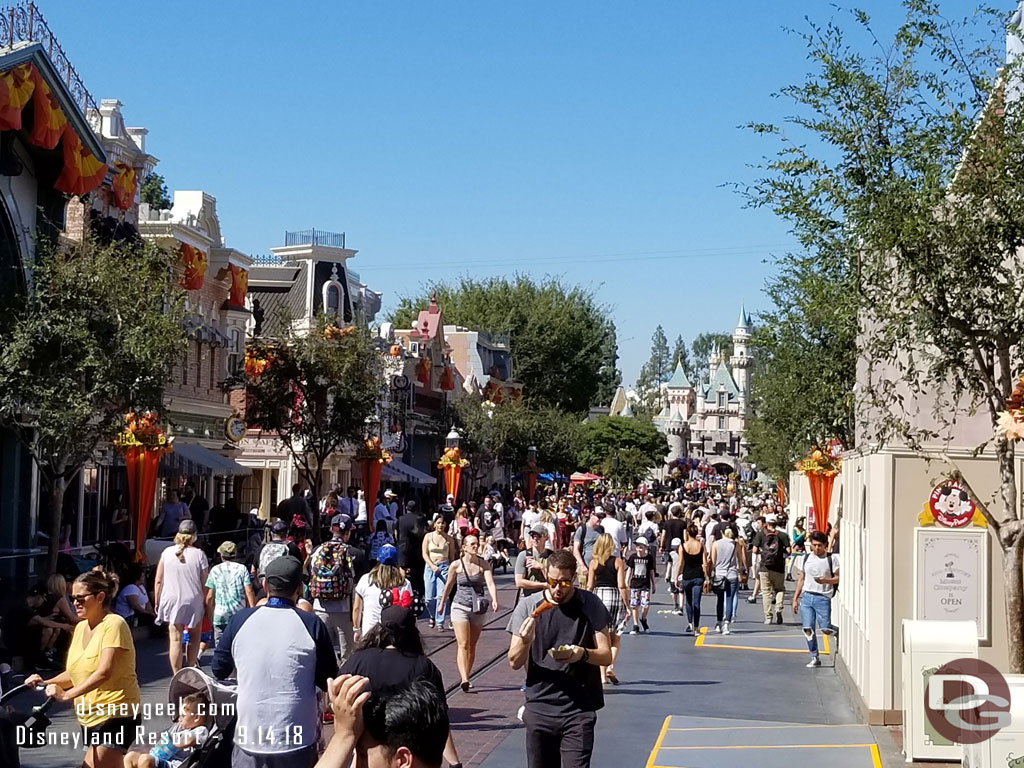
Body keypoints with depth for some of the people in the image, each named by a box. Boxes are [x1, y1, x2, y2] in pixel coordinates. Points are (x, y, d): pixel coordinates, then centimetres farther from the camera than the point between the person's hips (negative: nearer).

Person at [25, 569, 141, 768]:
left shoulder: (114, 624, -13)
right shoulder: (81, 627, 13)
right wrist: (46, 682, 0)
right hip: (90, 719, 9)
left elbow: (104, 672, -24)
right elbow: (76, 672, 17)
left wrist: (67, 694, -29)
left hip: (116, 716, -9)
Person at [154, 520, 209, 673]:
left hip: (171, 601, 1)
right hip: (193, 601, -1)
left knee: (175, 639, 1)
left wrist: (157, 602, 11)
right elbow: (205, 583, -6)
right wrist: (207, 603, 4)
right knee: (194, 637, 17)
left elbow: (158, 581, 2)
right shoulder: (199, 554, -6)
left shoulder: (167, 552, -1)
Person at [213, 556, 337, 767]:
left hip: (249, 740, 1)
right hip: (298, 742, -1)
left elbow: (219, 670, 8)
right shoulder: (312, 625, -9)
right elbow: (329, 683, -2)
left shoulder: (240, 620, -4)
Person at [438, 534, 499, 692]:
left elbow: (490, 583, -14)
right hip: (460, 607, -2)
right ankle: (464, 680, -23)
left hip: (478, 608, 2)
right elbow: (449, 586, 10)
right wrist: (442, 604, 20)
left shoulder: (484, 564, -2)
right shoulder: (456, 565, -4)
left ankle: (466, 677, 23)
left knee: (472, 645, 10)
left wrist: (494, 600, -32)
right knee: (463, 645, -13)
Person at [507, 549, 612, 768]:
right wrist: (525, 642, -20)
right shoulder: (528, 606, 1)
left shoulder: (590, 605, -1)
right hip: (539, 707, 2)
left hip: (579, 711, -2)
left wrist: (583, 653, -22)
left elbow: (605, 656, 0)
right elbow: (514, 662, 1)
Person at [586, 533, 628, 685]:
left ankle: (603, 675, 5)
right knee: (615, 636, 15)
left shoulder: (594, 562, 1)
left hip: (598, 597, 1)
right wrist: (627, 605, -1)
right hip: (615, 596, -1)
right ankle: (611, 666, -3)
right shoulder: (618, 562, -2)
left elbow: (589, 586, 3)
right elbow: (622, 586, -6)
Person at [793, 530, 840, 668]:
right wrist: (795, 598, 14)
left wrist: (826, 580, -20)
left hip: (823, 598, -3)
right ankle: (814, 658, 7)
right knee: (808, 629, -3)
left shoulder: (832, 558, 1)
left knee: (826, 630, -9)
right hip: (806, 596, 3)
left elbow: (838, 578, -1)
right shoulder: (806, 557, 13)